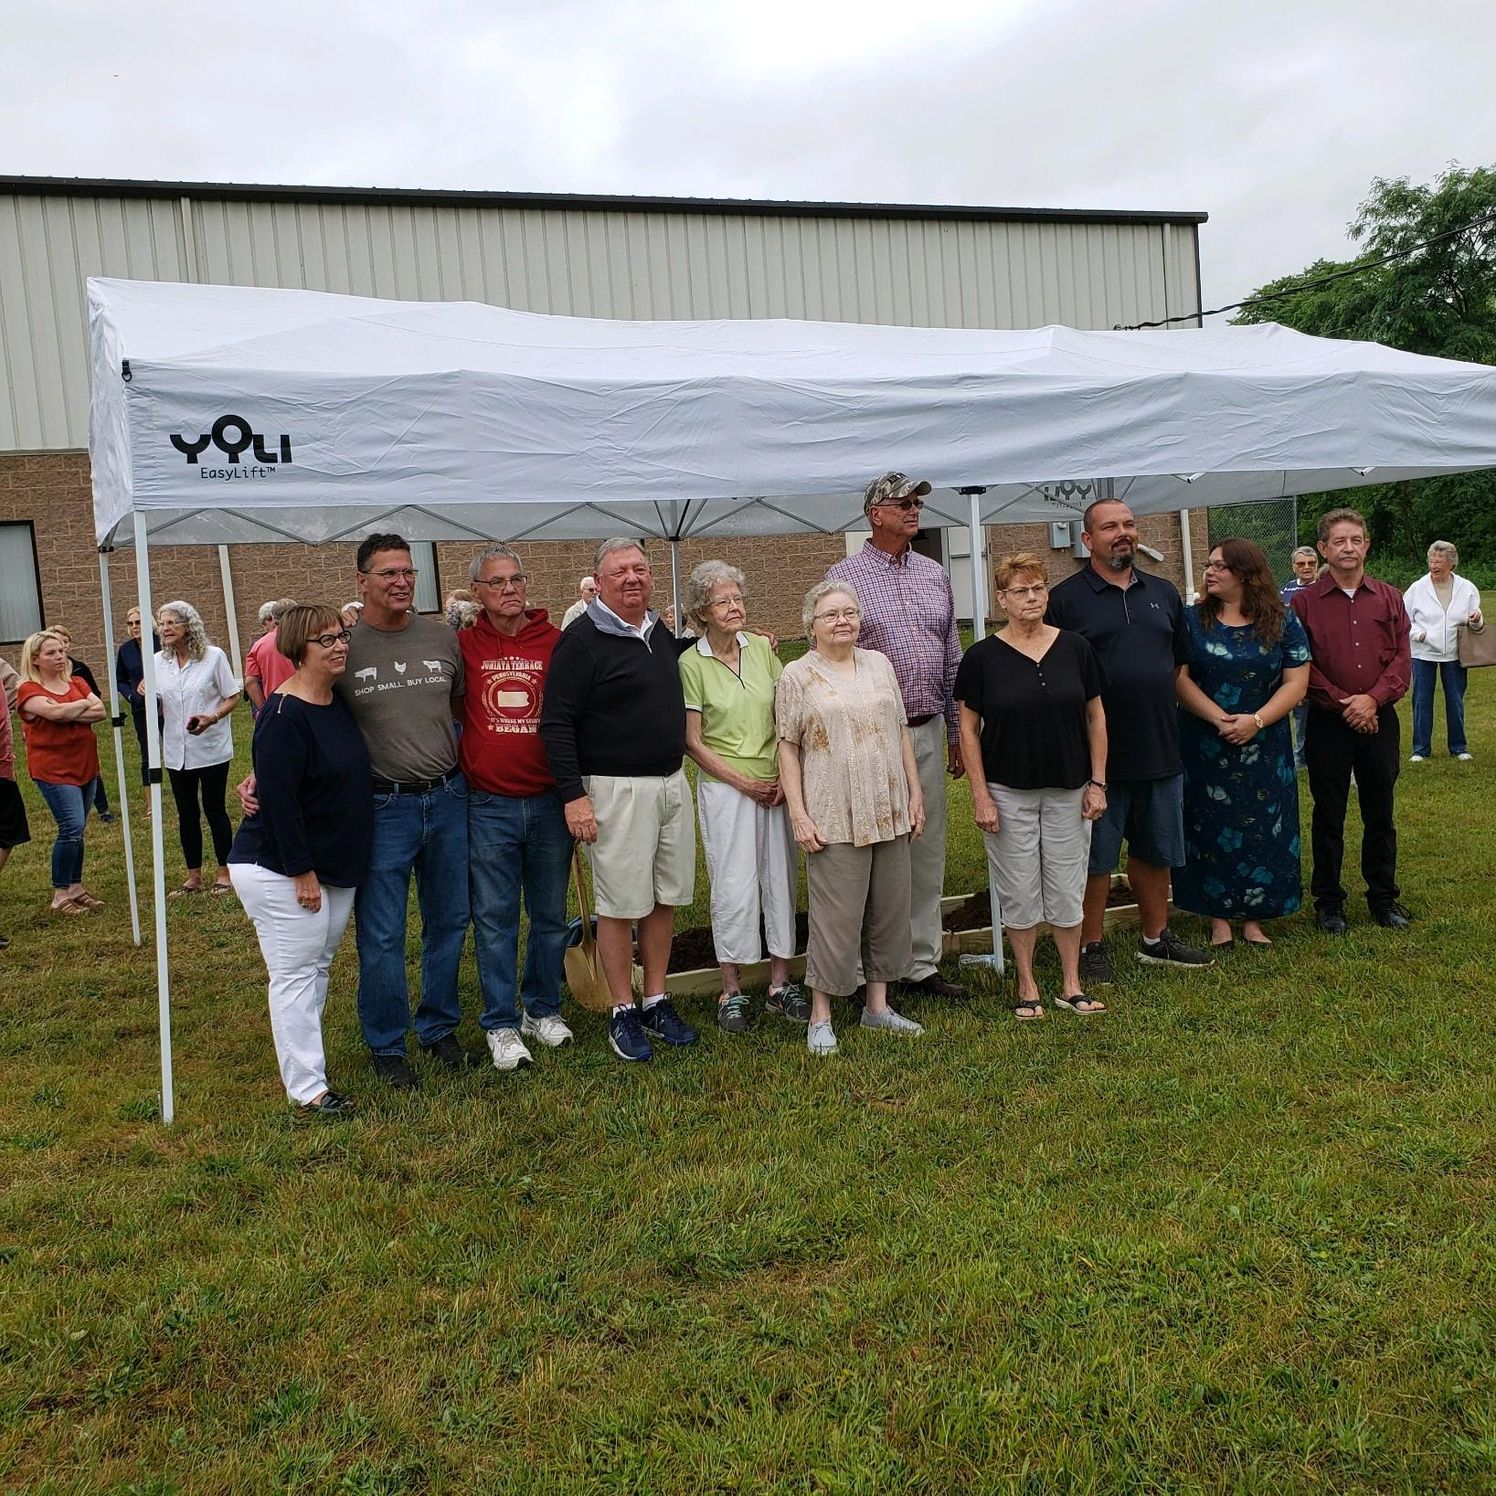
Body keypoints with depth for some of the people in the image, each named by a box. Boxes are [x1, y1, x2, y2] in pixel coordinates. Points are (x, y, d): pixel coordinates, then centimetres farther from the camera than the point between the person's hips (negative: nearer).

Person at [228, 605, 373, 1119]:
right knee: (295, 975, -1)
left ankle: (305, 1061, 29)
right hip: (280, 872, -9)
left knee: (317, 969, 16)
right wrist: (302, 872, -20)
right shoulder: (283, 716, -20)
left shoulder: (339, 704, 7)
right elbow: (278, 800, -22)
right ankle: (307, 1091, 7)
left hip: (335, 868, 9)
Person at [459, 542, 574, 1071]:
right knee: (494, 919, 5)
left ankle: (542, 1008, 30)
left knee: (550, 914, 13)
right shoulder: (463, 645, -2)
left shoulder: (556, 642, -1)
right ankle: (502, 1024, 17)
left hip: (550, 802, 1)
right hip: (489, 805, -1)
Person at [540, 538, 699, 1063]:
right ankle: (623, 1013, 15)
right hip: (617, 790, -7)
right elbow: (556, 723, -13)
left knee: (665, 899, 12)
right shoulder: (582, 639, -11)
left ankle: (657, 1002, 24)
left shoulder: (659, 632, 11)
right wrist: (574, 796, -18)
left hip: (672, 783, 7)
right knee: (621, 905, 1)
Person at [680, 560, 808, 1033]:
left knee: (781, 880, 8)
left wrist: (784, 776, -3)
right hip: (724, 787, -4)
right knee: (734, 887, -2)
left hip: (776, 785, 4)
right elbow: (693, 741, -6)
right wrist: (743, 782, -9)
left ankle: (780, 983, 21)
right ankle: (731, 992, 12)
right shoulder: (691, 663, -8)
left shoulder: (761, 648, 3)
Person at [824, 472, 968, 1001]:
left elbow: (952, 658, 17)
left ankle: (922, 963, 20)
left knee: (928, 852, 10)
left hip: (927, 732, 5)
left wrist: (957, 732, 15)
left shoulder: (935, 574, 12)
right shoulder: (844, 577, -4)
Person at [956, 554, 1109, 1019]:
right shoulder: (982, 657, -4)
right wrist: (980, 795, -7)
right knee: (1020, 893, 5)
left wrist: (1098, 783, 1)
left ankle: (1071, 985, 20)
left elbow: (1096, 718, 6)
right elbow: (968, 729, -2)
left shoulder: (1075, 649, 2)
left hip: (1068, 790, 2)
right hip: (1009, 792, -2)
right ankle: (1027, 986, 19)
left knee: (1067, 888, 8)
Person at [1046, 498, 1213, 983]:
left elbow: (1181, 661, 21)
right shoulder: (1066, 598, -5)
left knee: (1155, 850, 16)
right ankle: (1091, 948, 16)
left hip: (1160, 750, 5)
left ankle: (1156, 939, 31)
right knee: (1095, 856, 3)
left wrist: (1158, 705, 11)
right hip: (1098, 754, -5)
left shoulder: (1163, 593, 12)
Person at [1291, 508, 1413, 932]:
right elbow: (1302, 665, -7)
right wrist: (1342, 703, -14)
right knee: (1328, 816, 6)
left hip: (1379, 719, 3)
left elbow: (1402, 659, 1)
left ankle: (1384, 897, 24)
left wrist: (1373, 698, -13)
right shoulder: (1304, 602, -2)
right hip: (1328, 722, -2)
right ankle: (1328, 903, 16)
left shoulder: (1389, 598, 8)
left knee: (1380, 814, 11)